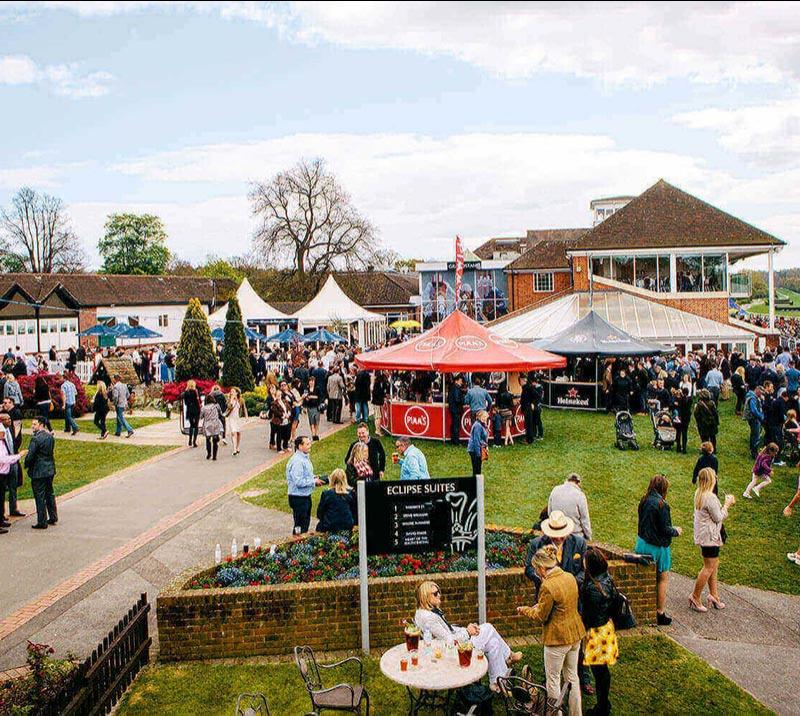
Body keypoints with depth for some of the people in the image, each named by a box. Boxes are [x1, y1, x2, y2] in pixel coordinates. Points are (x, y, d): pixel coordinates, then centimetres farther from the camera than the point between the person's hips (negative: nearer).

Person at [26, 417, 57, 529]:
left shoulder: (35, 439, -19)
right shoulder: (50, 437, 5)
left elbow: (30, 456, -18)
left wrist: (26, 465, 0)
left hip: (38, 471, -8)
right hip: (50, 469, 8)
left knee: (40, 497, 0)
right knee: (49, 494, 18)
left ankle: (42, 522, 5)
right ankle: (53, 517, 26)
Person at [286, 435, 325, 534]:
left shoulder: (305, 458, 9)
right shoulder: (297, 461, -22)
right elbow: (299, 482, -26)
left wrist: (314, 478, 4)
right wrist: (314, 482, -17)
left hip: (306, 496, 10)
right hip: (298, 498, -10)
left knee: (306, 523, 18)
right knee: (300, 526, -2)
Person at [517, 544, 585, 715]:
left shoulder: (547, 587, -24)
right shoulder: (570, 577, -1)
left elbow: (541, 617, -14)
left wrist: (525, 610, 3)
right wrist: (540, 605, 14)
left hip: (558, 638, -8)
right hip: (575, 633, 8)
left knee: (553, 679, 10)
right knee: (572, 676, 21)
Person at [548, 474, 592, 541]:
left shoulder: (555, 490, -4)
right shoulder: (579, 495, -18)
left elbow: (549, 512, 6)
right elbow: (585, 519, -10)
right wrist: (588, 536, 3)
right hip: (575, 534, -4)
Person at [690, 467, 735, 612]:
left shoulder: (698, 493, 6)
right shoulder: (710, 497, -24)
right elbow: (718, 517, -17)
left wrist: (725, 504, 10)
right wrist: (727, 505, -4)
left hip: (702, 534, 10)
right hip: (709, 536, -10)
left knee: (714, 564, 18)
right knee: (709, 567, 0)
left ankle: (713, 595, 26)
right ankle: (695, 598, 7)